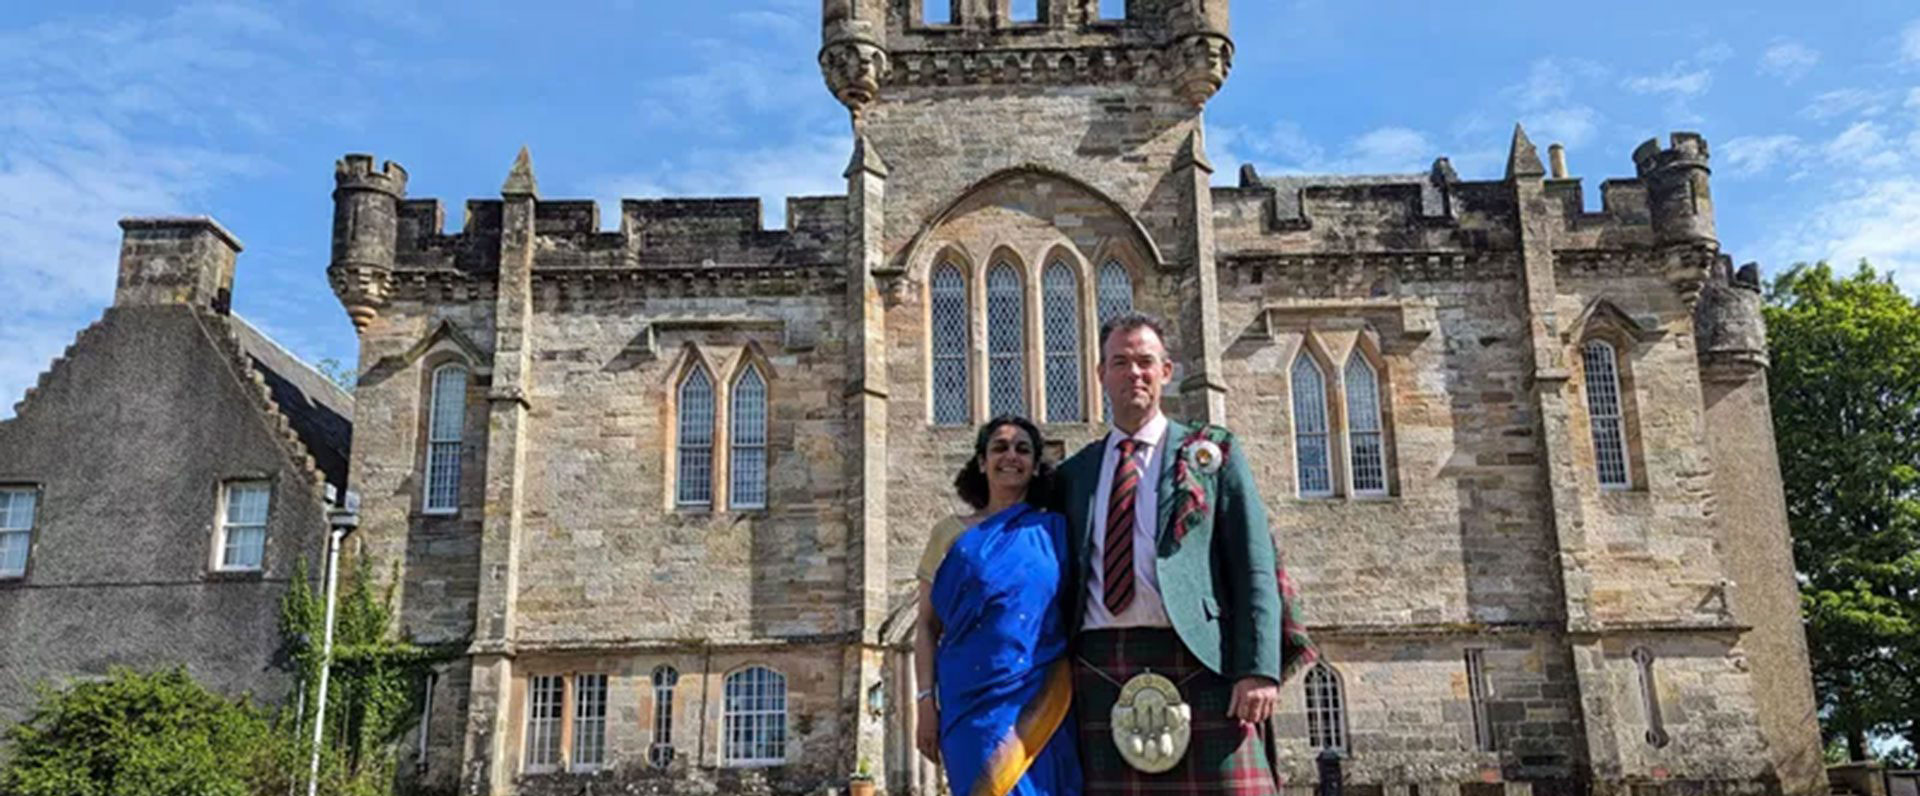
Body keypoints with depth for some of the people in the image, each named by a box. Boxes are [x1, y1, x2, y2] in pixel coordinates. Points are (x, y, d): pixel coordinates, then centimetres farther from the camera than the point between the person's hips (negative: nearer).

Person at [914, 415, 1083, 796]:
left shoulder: (1055, 531, 10)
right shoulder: (951, 534, 10)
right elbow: (927, 627, 8)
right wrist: (926, 702, -1)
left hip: (1043, 708, 1)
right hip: (973, 703, -1)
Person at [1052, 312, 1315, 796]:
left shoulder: (1212, 454, 10)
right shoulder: (1075, 474, 19)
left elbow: (1255, 568, 2)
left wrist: (1259, 670, -9)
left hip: (1197, 664, -2)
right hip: (1102, 670, 3)